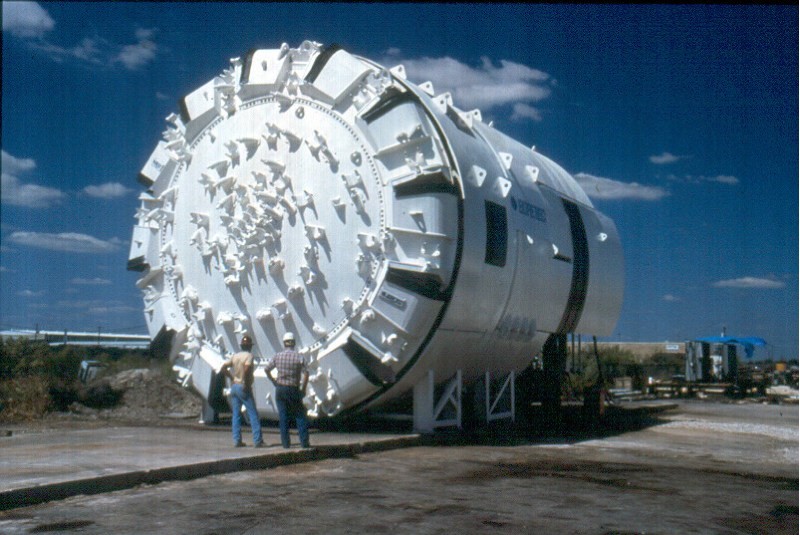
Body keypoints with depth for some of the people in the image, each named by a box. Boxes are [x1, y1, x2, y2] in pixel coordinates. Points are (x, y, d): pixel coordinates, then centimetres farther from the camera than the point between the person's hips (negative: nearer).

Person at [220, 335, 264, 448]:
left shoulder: (235, 356, 10)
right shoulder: (249, 355, -8)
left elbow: (223, 368, 7)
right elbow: (246, 368, -26)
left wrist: (232, 377, 11)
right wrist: (246, 383, -18)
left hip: (234, 386, 7)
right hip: (244, 388, -6)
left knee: (236, 415, 8)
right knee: (253, 414, -3)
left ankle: (237, 440, 6)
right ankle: (257, 440, -6)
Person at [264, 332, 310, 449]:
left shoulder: (277, 356, 0)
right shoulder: (298, 357, -7)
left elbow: (266, 369, 4)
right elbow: (306, 373, -14)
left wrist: (273, 381, 13)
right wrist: (303, 389, -5)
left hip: (280, 389, 2)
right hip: (294, 390, -2)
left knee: (283, 417, 7)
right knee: (300, 416, 6)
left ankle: (285, 443, 7)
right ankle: (304, 442, 2)